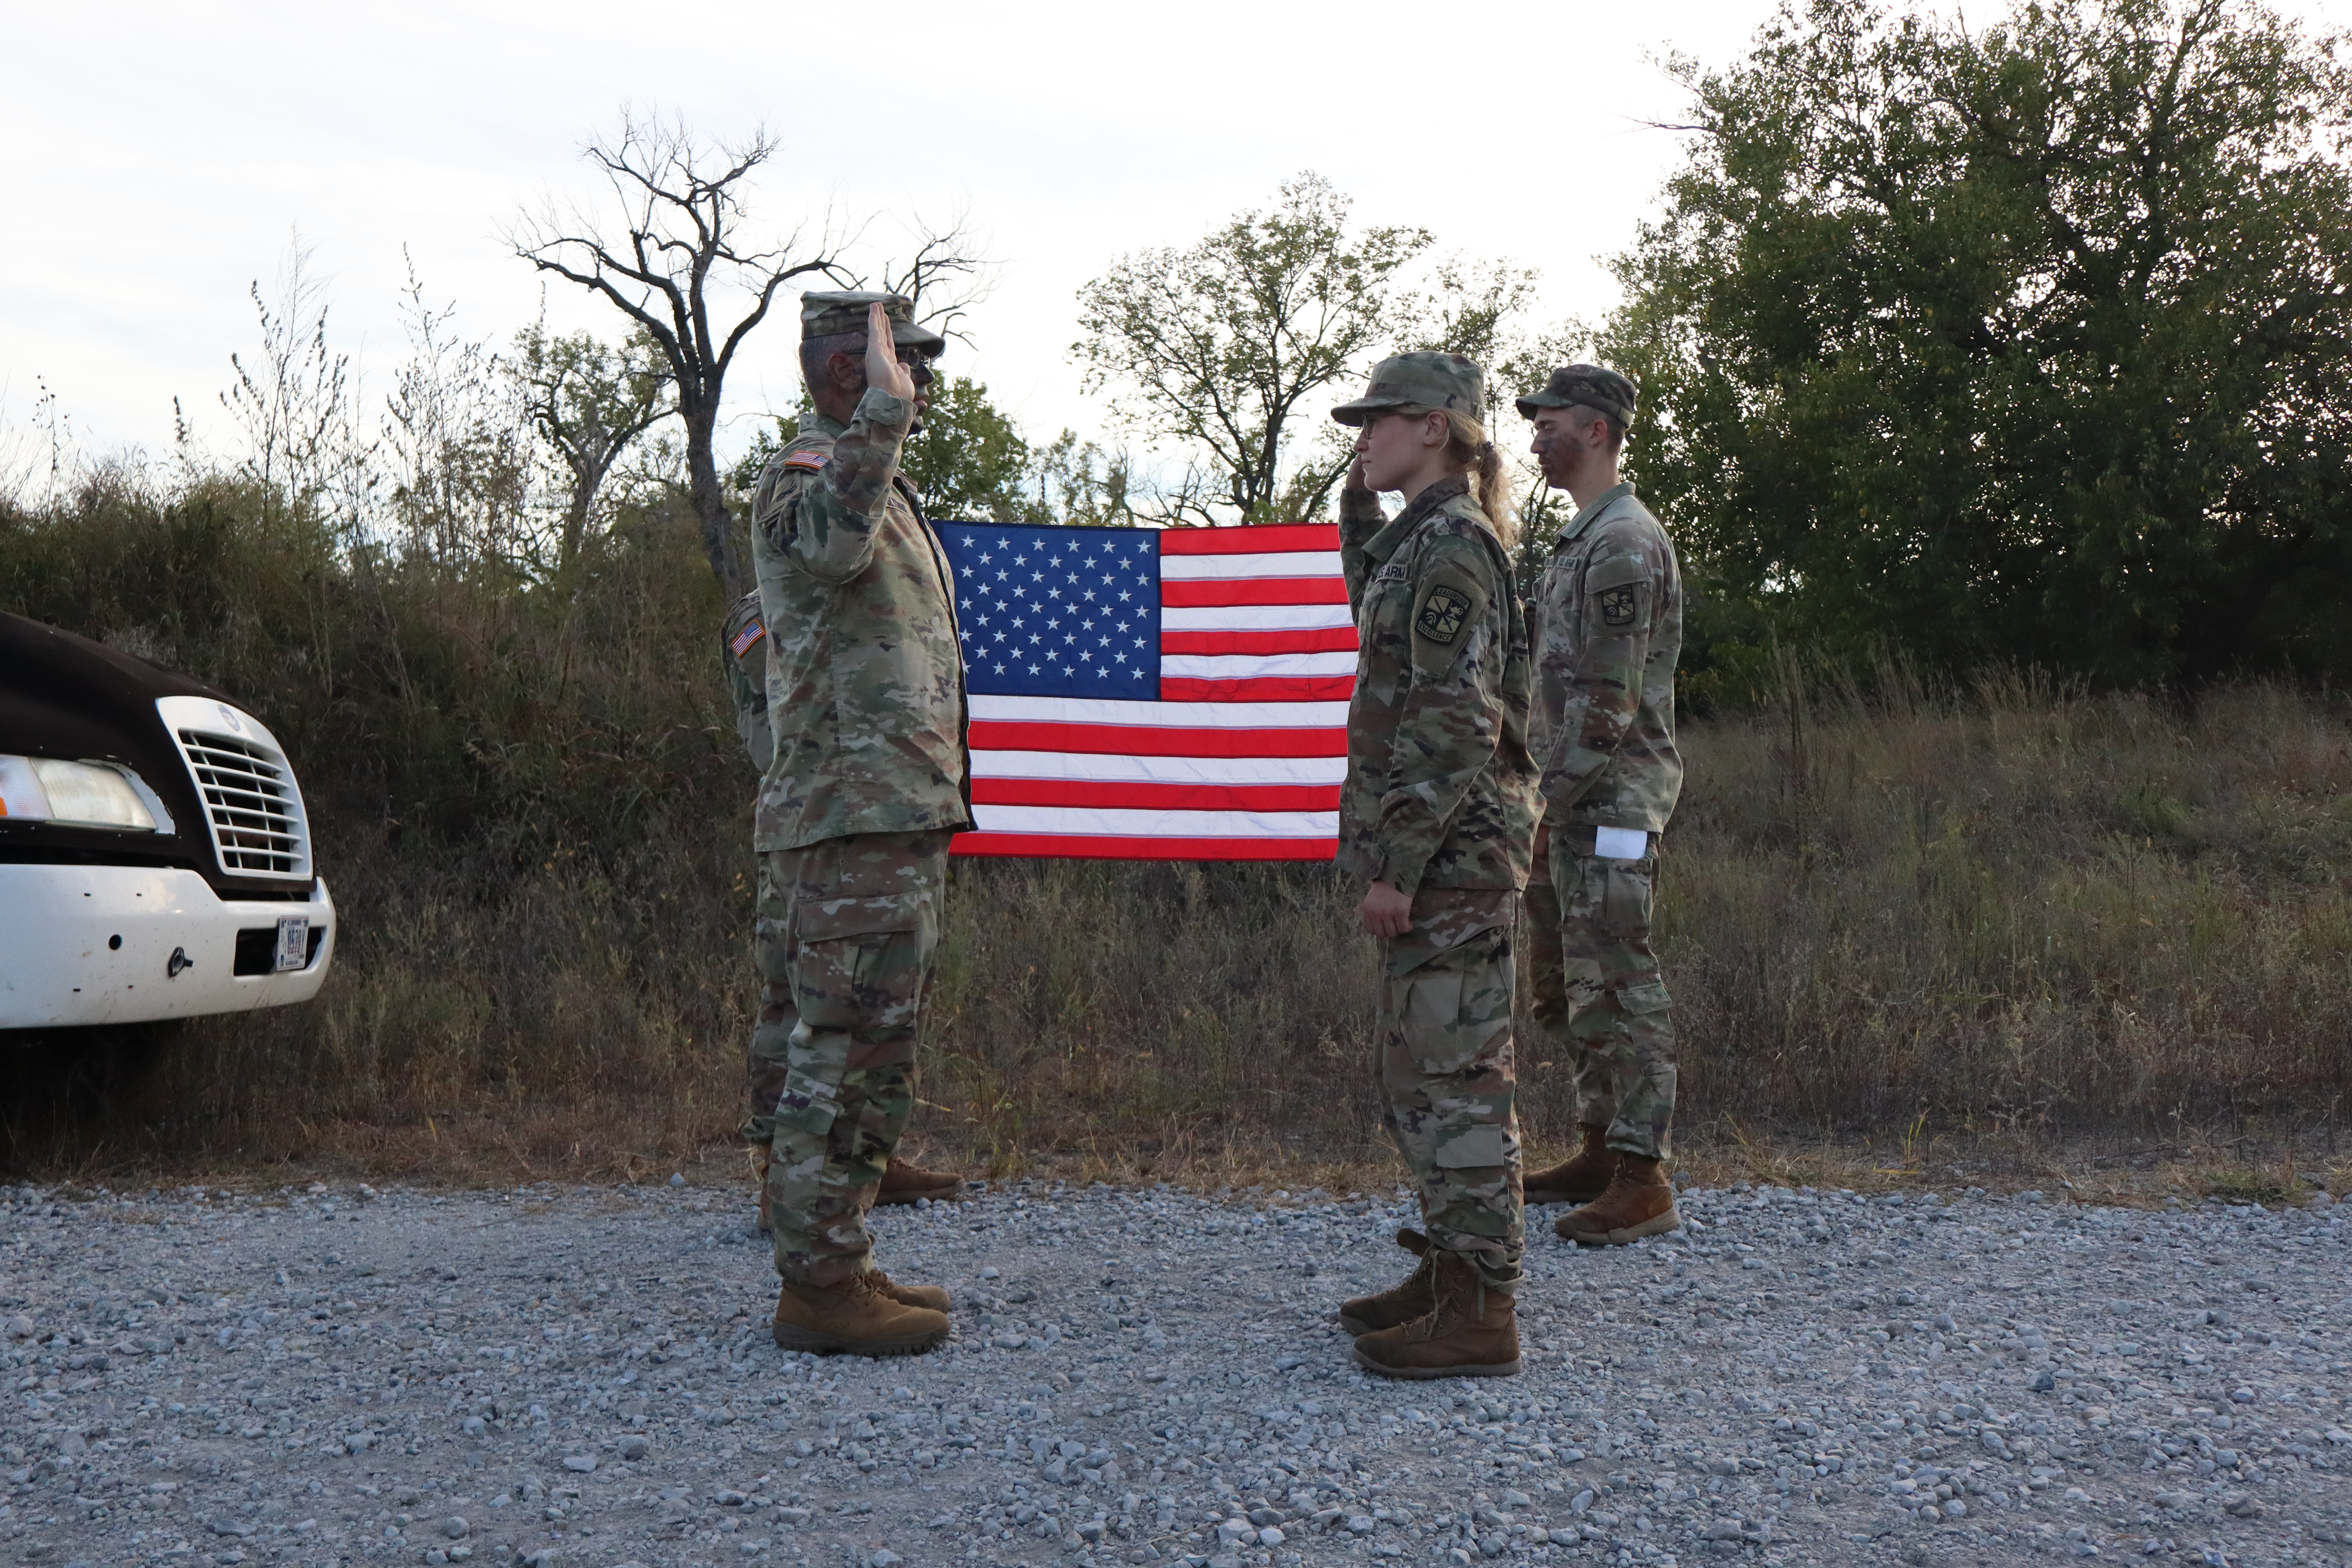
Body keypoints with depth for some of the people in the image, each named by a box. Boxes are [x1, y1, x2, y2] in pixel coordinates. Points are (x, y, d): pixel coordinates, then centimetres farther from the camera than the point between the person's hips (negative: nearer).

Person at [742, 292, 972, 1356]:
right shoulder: (802, 476, -9)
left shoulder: (876, 485, 23)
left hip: (895, 821, 10)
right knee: (852, 1056, -7)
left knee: (849, 1052, 13)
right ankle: (821, 1287, 0)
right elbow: (828, 544, -36)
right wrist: (882, 411, -36)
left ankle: (834, 1264, 22)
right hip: (856, 817, -10)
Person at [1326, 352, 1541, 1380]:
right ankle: (1451, 1271, 28)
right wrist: (1359, 505, 23)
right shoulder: (1423, 538, 15)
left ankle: (1480, 1318, 4)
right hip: (1440, 850, 10)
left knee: (1452, 1075, -5)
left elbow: (1456, 725, -21)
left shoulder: (1450, 544, -15)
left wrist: (1398, 864, -21)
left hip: (1450, 849, -10)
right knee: (1419, 1070, 17)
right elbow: (1372, 610, 38)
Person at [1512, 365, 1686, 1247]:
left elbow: (1607, 702, -20)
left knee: (1615, 989, -8)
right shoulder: (1581, 540, 19)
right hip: (1573, 802, 10)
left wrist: (1544, 795, -18)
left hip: (1611, 802, -10)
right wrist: (1540, 795, 16)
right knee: (1559, 987, 15)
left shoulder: (1624, 544, -14)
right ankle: (1602, 1149, 25)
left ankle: (1643, 1181, -2)